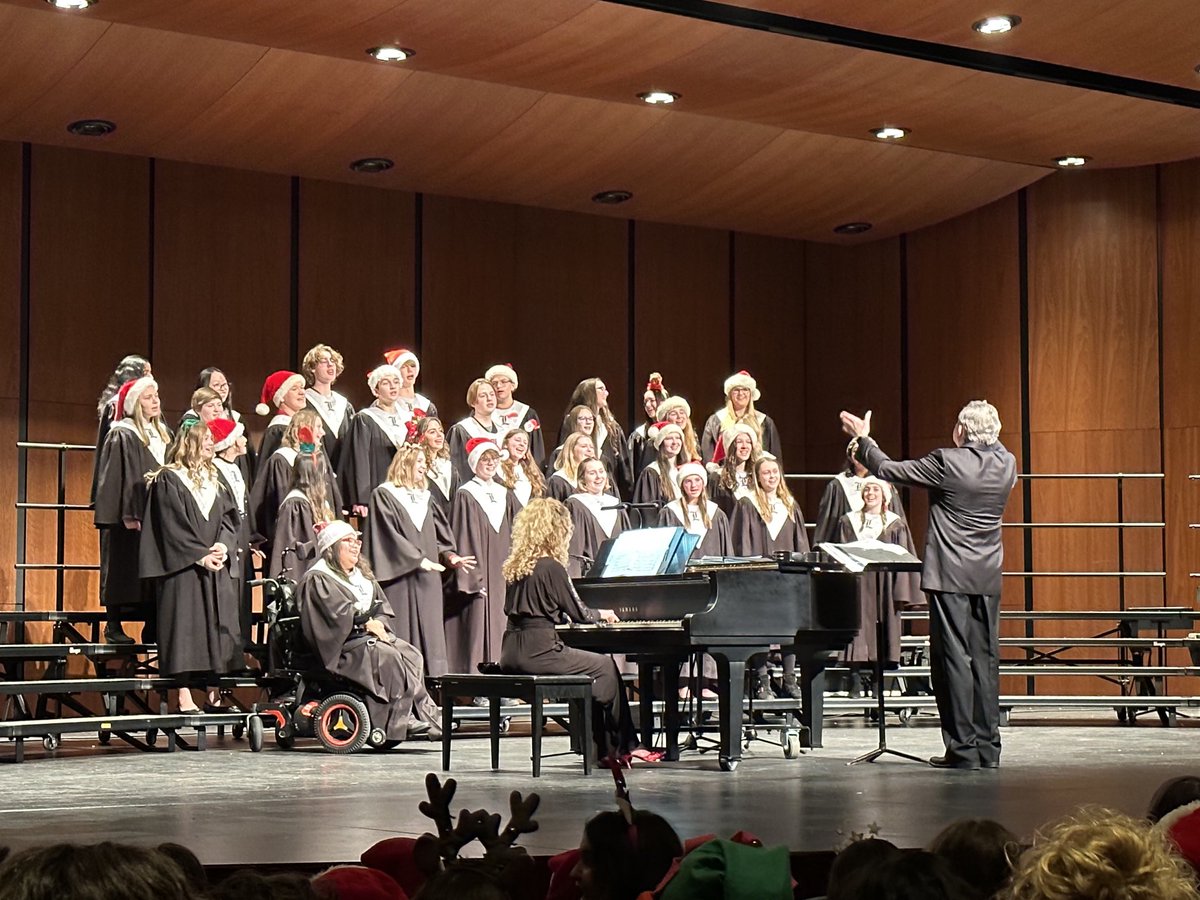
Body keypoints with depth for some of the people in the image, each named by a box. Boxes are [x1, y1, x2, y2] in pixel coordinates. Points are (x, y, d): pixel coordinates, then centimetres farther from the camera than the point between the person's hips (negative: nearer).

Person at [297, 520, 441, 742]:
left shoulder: (362, 576, 24)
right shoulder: (317, 579, -3)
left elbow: (384, 608, 16)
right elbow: (336, 613, -15)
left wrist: (379, 623, -5)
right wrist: (367, 624, -14)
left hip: (370, 634, 8)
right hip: (342, 643, -8)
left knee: (411, 655, -17)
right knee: (389, 657, -31)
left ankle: (422, 714, -26)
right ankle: (400, 721, -32)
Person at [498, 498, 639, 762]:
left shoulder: (515, 566, 12)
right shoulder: (551, 567, -11)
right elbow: (580, 614, -6)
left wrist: (563, 615, 30)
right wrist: (601, 614, 15)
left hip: (512, 654, 8)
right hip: (538, 653, -8)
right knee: (605, 666, 9)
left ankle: (600, 747, 21)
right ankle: (619, 747, 16)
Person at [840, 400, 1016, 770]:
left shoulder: (947, 462, -13)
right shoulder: (1006, 465, 2)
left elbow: (888, 470, -5)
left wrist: (863, 440, 9)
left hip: (951, 575, -6)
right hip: (988, 577, 6)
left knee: (953, 657, -3)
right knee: (985, 658, 9)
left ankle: (962, 748, -4)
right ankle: (987, 747, 10)